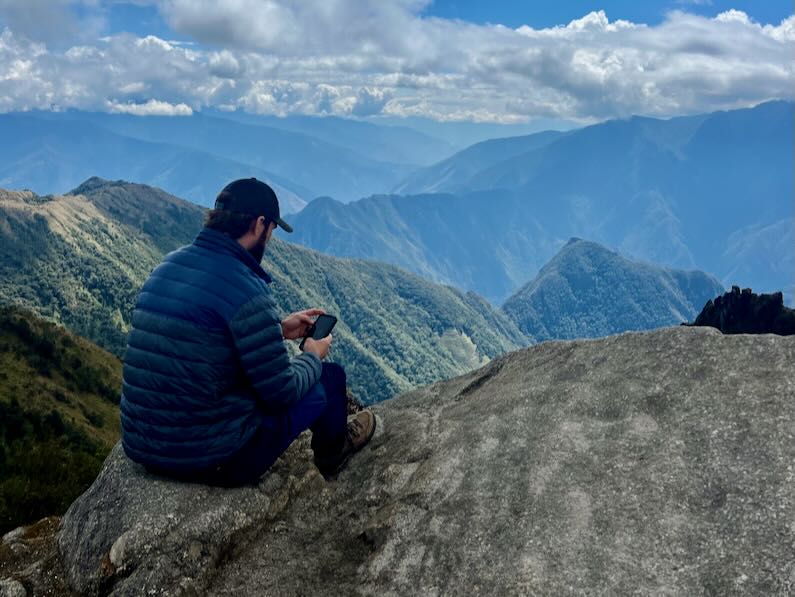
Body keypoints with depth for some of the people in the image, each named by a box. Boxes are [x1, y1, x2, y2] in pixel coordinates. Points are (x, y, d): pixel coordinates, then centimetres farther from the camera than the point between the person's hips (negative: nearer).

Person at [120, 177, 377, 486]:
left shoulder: (169, 264, 3)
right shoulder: (246, 289, -22)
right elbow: (283, 393, -14)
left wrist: (279, 329, 22)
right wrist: (312, 357, 6)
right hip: (212, 458, -8)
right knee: (330, 376, 11)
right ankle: (332, 451, 41)